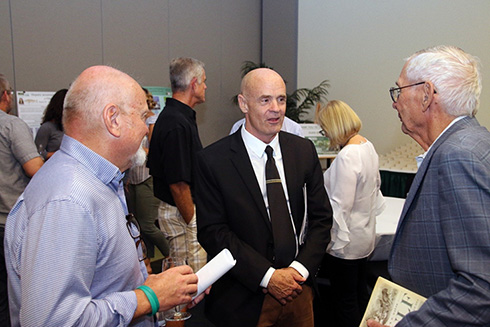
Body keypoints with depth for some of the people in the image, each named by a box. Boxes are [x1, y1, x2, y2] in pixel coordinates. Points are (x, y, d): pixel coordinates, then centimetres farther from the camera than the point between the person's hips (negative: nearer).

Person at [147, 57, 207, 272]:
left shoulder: (170, 116, 11)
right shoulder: (178, 125, -22)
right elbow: (178, 184, -23)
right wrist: (193, 223, -15)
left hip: (179, 210, 10)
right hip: (182, 212, -10)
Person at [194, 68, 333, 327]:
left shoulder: (304, 150, 0)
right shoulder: (212, 160, -12)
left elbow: (321, 217, 2)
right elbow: (212, 231, -13)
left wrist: (300, 269, -10)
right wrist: (268, 276, -16)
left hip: (298, 288, 4)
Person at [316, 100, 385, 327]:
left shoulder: (346, 156, -26)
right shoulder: (368, 146, 2)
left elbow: (340, 206, -25)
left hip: (345, 241, -9)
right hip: (365, 234, 9)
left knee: (344, 301, 8)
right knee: (361, 293, 24)